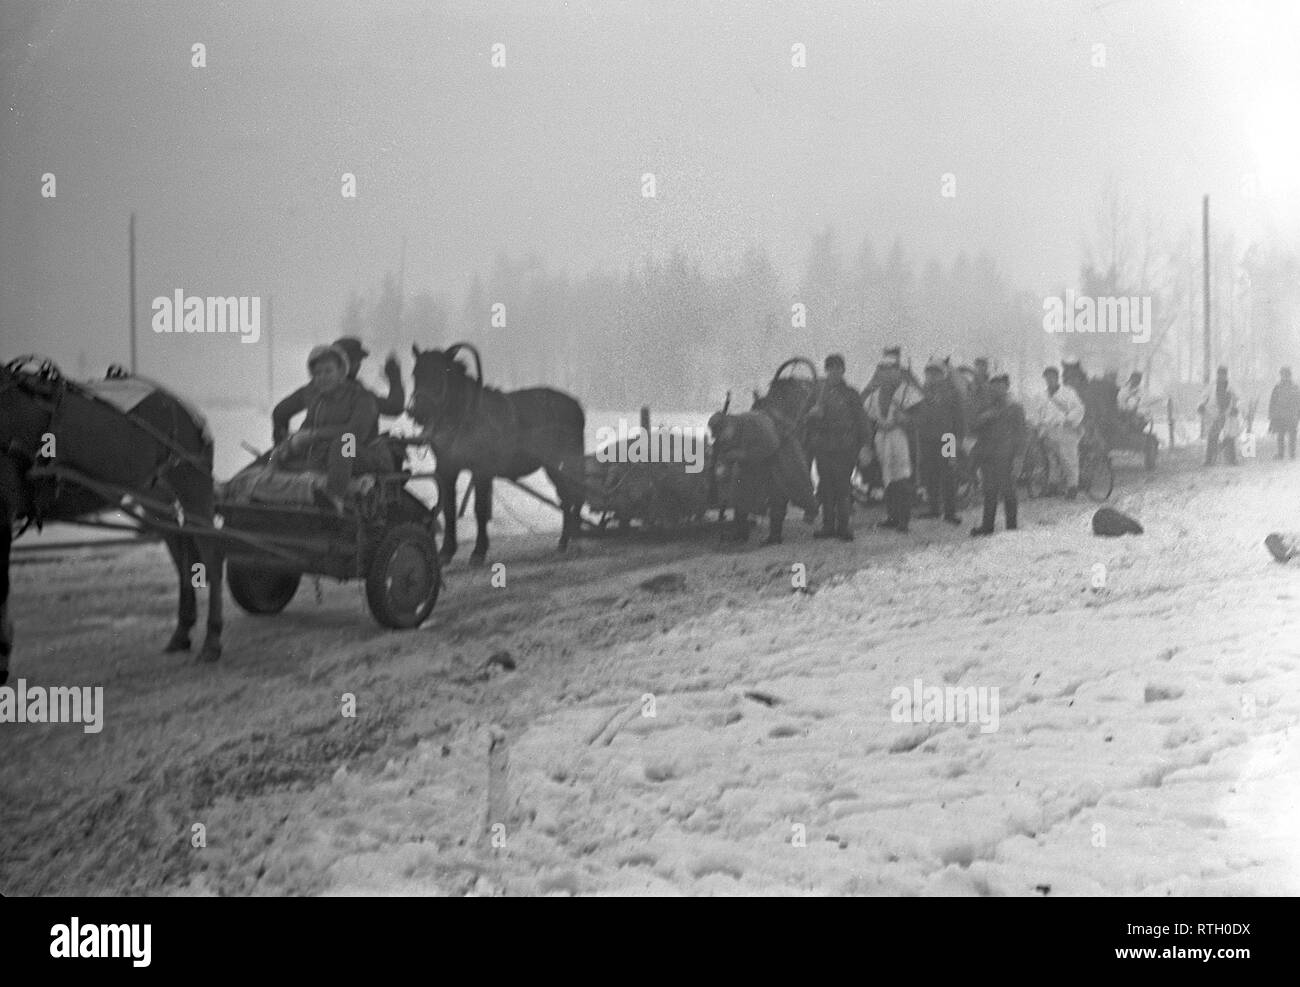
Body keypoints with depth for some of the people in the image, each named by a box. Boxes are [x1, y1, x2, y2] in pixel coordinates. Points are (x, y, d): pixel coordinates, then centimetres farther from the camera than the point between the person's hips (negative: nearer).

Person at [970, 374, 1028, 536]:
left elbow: (1021, 434, -3)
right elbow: (973, 428, 14)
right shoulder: (988, 409, 17)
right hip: (988, 456, 5)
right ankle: (987, 526, 9)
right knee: (989, 492, 5)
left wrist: (1018, 457, -10)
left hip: (1006, 457, -5)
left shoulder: (1015, 409, 1)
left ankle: (1011, 526, 4)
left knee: (1007, 491, -2)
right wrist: (983, 418, -6)